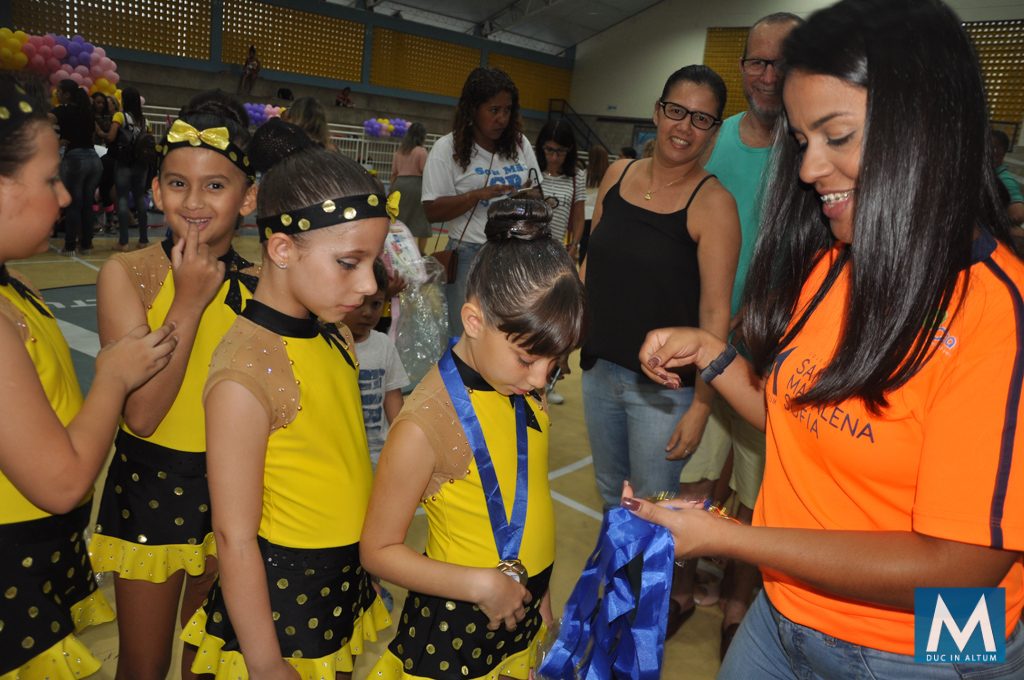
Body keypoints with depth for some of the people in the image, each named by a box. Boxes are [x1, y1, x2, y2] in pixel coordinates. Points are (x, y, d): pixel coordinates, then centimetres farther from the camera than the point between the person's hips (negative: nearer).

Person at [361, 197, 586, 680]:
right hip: (457, 624, -6)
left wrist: (537, 593, 10)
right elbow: (378, 550, -17)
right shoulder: (427, 424, -27)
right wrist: (481, 585, -22)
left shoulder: (520, 386, -7)